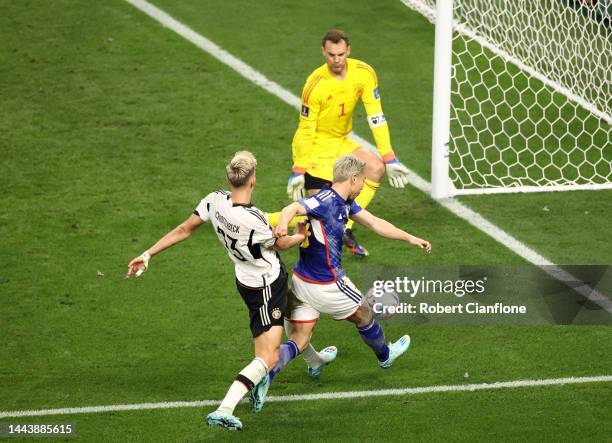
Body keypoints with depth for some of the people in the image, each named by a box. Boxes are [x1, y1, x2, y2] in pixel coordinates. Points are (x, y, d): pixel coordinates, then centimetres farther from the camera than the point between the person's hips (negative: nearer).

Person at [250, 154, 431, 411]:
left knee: (299, 339, 5)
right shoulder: (326, 200, -23)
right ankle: (385, 355, 46)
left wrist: (410, 239, 21)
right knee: (363, 315, 20)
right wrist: (283, 224, -61)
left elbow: (375, 224, 17)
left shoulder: (345, 203, 8)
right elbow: (293, 209, -38)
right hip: (325, 284, -9)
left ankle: (265, 374, -15)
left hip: (303, 281, 9)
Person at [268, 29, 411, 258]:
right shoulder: (315, 84, -24)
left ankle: (346, 229, -5)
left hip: (341, 142, 6)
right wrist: (298, 172, -15)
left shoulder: (364, 73, -12)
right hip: (316, 148, -6)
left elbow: (376, 117, -9)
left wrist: (389, 159, -13)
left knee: (376, 168, -14)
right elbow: (305, 131, -18)